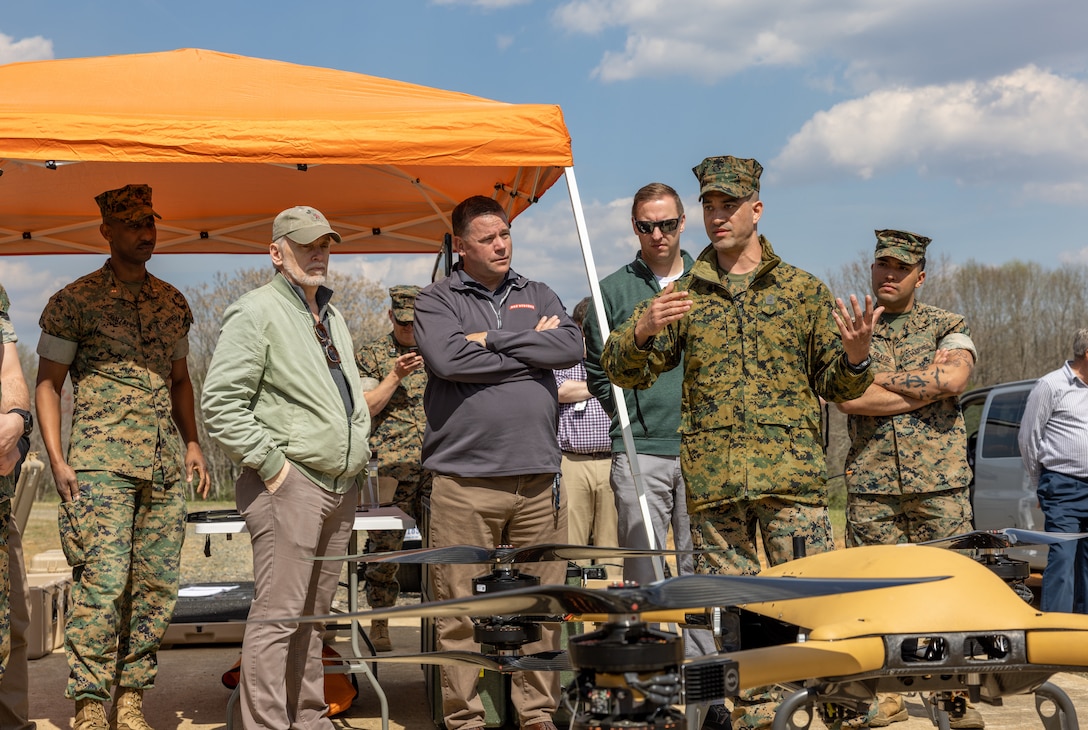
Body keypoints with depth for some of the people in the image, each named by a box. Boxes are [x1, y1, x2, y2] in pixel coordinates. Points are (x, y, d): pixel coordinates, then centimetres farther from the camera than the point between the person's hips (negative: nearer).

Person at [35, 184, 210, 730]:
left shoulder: (172, 302, 17)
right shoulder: (74, 301, 2)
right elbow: (47, 382, 3)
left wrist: (192, 443, 14)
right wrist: (56, 459, -7)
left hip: (165, 464, 5)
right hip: (101, 462, -5)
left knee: (157, 584, 4)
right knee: (103, 581, -12)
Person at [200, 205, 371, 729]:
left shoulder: (332, 318, 20)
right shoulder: (255, 313, -7)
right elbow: (220, 406, -14)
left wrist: (358, 447, 19)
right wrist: (272, 465, -15)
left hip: (340, 485, 8)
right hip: (289, 484, -8)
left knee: (313, 616, 14)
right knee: (278, 615, -9)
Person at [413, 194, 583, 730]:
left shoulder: (537, 297, 18)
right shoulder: (436, 301, 6)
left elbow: (572, 347, -1)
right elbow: (448, 359, -14)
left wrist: (492, 340, -6)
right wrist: (531, 349, -4)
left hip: (537, 476, 3)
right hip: (464, 481, -3)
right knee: (460, 610, -2)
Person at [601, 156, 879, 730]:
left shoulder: (802, 291, 11)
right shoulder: (683, 293, 13)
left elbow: (836, 387, 13)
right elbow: (623, 371, 10)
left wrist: (855, 358, -11)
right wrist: (641, 332, -12)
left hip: (791, 472, -1)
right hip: (710, 480, 2)